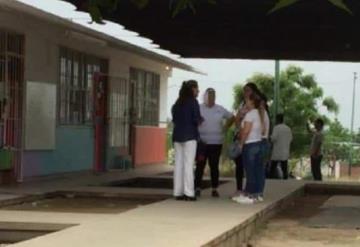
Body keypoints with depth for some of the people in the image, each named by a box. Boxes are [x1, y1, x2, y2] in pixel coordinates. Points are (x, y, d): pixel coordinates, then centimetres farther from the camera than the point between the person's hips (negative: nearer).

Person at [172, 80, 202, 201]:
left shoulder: (177, 104, 14)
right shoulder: (193, 102, -5)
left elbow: (174, 119, 12)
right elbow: (196, 119, -11)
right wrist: (200, 120, 9)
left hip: (177, 135, 6)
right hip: (189, 135, -6)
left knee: (178, 164, 5)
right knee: (188, 164, -6)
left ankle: (178, 192, 3)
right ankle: (188, 193, -8)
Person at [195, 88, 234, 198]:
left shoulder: (220, 110, 7)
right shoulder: (199, 108, -1)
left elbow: (231, 117, 19)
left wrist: (225, 128, 10)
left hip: (216, 143, 2)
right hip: (202, 142, -2)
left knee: (214, 166, 4)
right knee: (200, 166, -2)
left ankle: (214, 189, 8)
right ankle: (197, 188, 3)